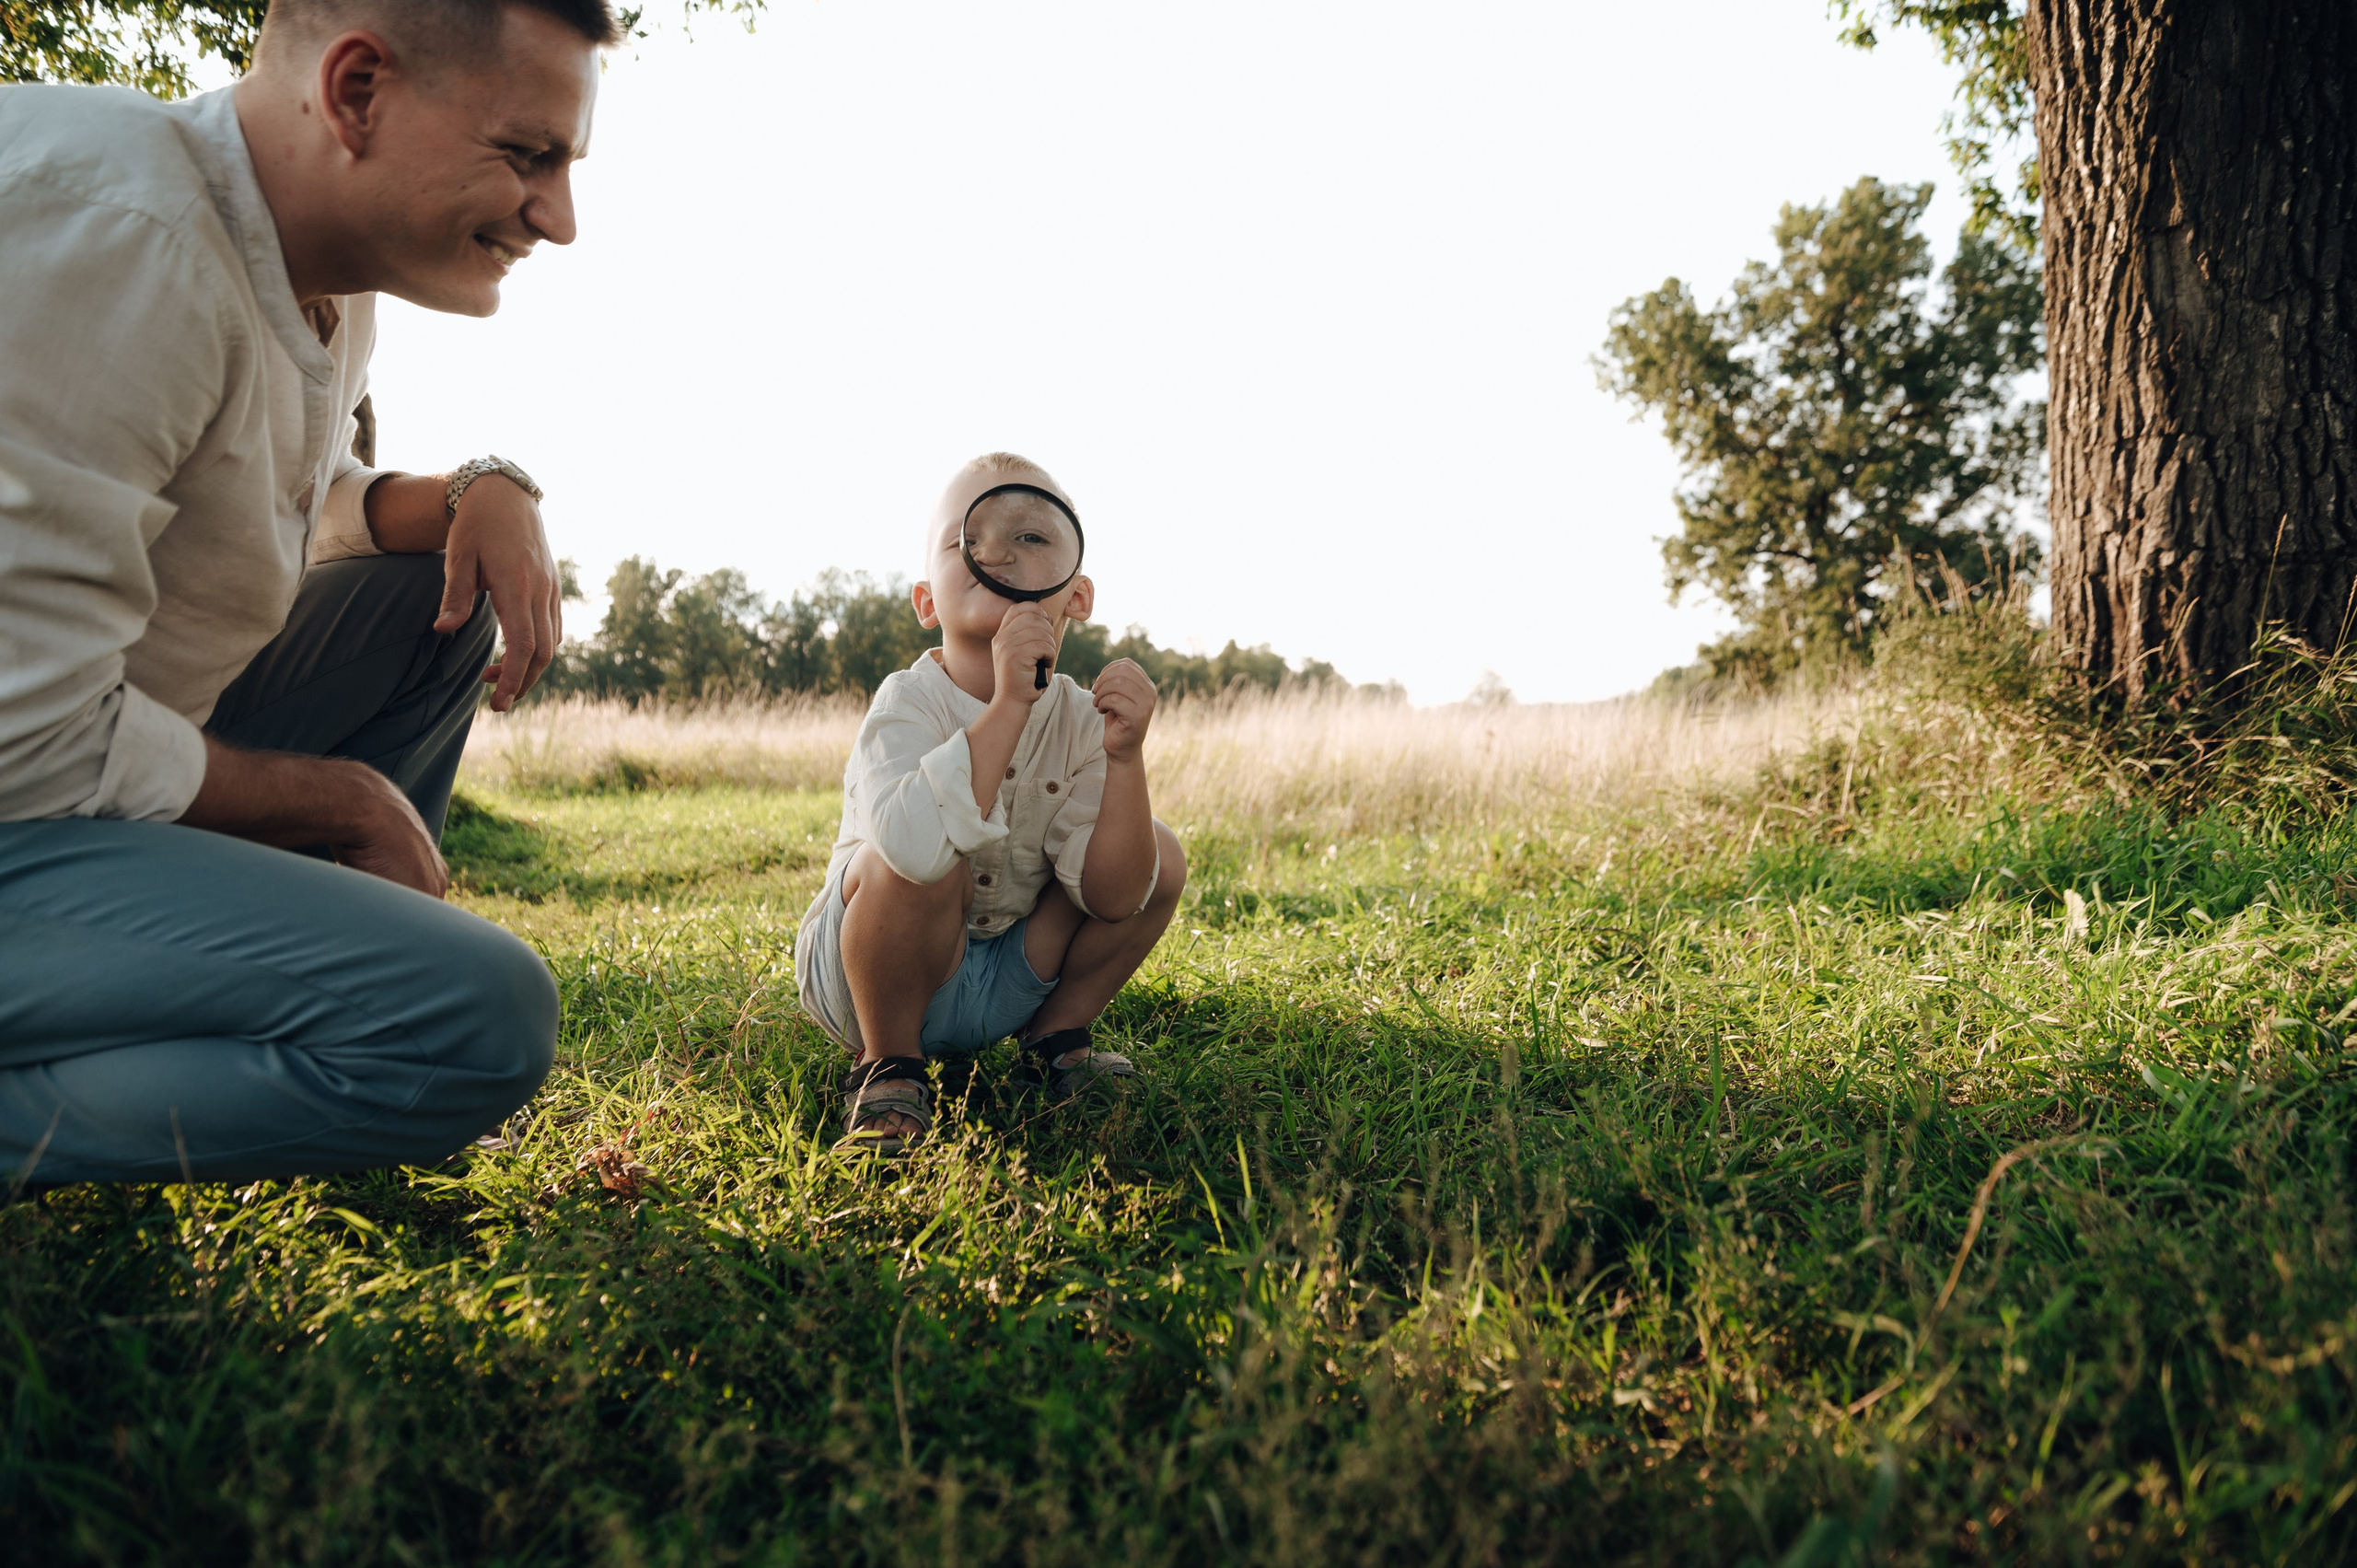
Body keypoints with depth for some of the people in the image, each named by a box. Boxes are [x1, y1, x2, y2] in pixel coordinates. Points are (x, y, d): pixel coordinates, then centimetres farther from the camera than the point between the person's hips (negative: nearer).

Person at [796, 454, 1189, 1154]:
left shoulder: (1079, 721, -8)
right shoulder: (907, 704, -22)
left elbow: (1113, 898, -18)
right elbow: (915, 844, -46)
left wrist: (1125, 757, -29)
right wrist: (1007, 705, -44)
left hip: (1007, 983, 5)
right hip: (881, 973, -5)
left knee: (1162, 857, -8)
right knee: (926, 862, -36)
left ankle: (1055, 1037, 10)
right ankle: (886, 1066, -11)